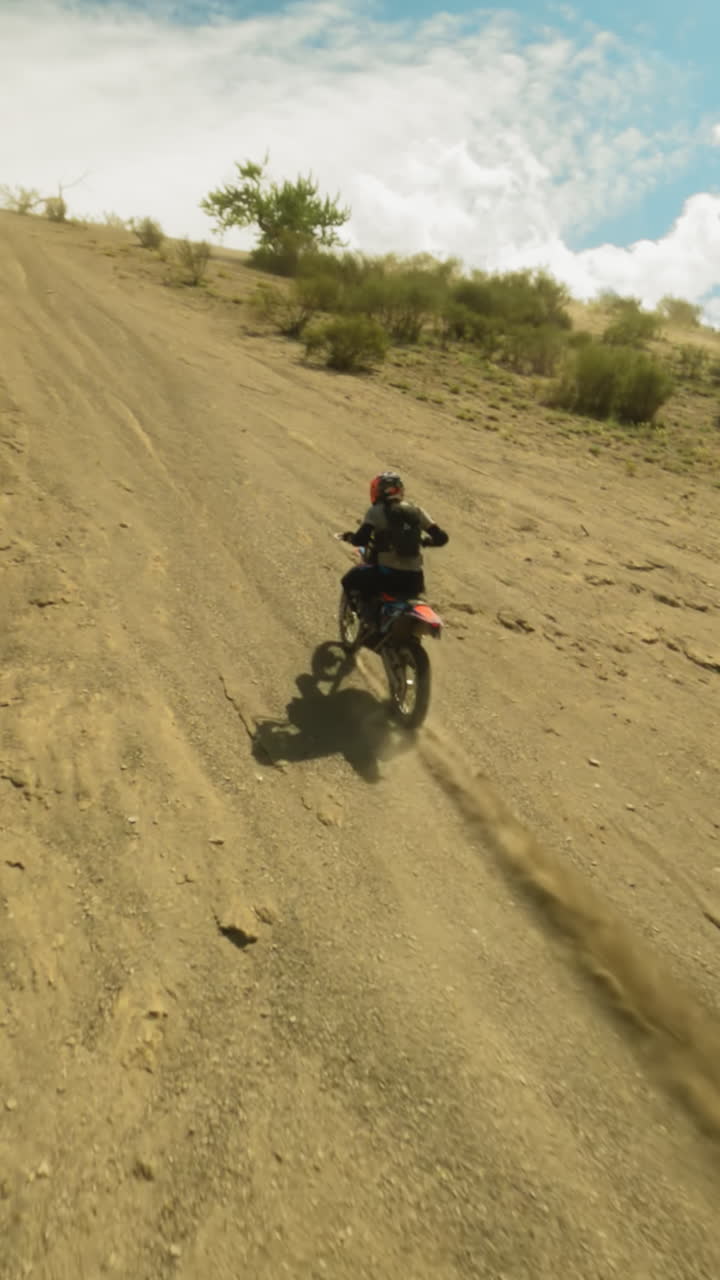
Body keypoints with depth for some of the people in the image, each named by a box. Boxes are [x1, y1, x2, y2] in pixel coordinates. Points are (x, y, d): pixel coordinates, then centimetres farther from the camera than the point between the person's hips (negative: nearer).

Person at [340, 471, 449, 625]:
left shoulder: (376, 511, -3)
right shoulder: (416, 511, 9)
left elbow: (361, 539, -15)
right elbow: (442, 537, 6)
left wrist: (348, 537, 7)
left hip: (387, 575, -4)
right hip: (413, 578, 4)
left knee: (350, 581, 18)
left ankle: (369, 617, 8)